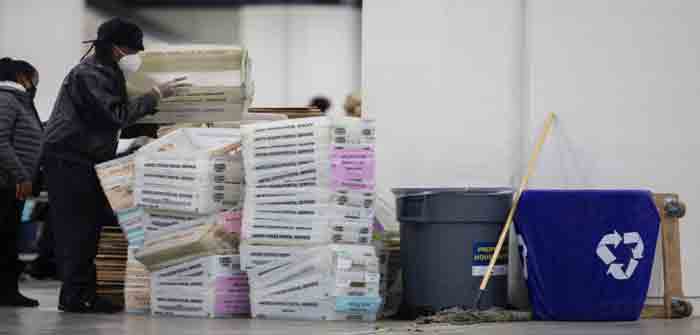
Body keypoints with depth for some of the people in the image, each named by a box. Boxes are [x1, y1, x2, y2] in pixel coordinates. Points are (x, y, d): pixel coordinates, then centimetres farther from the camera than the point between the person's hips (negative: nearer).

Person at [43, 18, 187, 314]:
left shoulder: (107, 73, 18)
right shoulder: (89, 74, -15)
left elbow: (118, 116, 20)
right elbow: (118, 115, -23)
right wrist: (156, 95, -18)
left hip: (87, 160, 11)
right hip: (67, 159, -11)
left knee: (91, 226, 9)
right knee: (77, 228, -11)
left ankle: (85, 294, 11)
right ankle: (75, 296, -10)